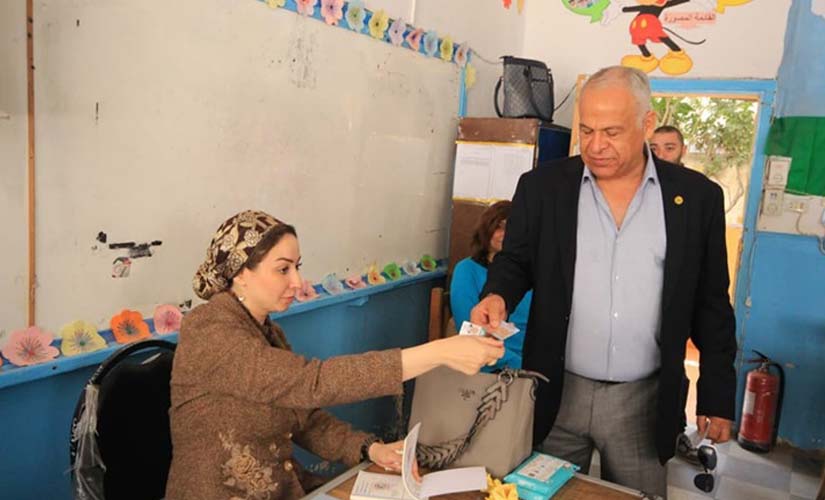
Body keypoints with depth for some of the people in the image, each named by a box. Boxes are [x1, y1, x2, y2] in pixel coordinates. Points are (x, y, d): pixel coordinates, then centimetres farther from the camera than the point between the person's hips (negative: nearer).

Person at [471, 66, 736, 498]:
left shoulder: (696, 197, -1)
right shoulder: (542, 186, -2)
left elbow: (711, 305, 3)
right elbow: (515, 261, 5)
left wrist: (717, 397, 4)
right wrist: (497, 296, -18)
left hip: (643, 398, 0)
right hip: (555, 393, 1)